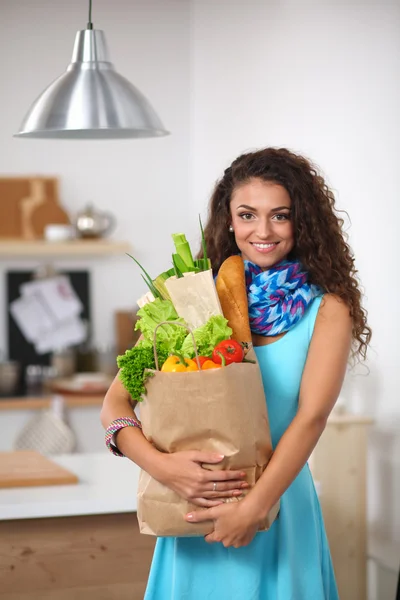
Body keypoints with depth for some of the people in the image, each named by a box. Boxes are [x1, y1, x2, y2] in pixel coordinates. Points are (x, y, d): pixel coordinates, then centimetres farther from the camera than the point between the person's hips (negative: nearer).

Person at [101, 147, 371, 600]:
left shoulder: (326, 308, -5)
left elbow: (312, 416, -15)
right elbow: (115, 404, -5)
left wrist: (255, 506, -25)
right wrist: (160, 464, -23)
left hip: (279, 504, -1)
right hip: (197, 505, 1)